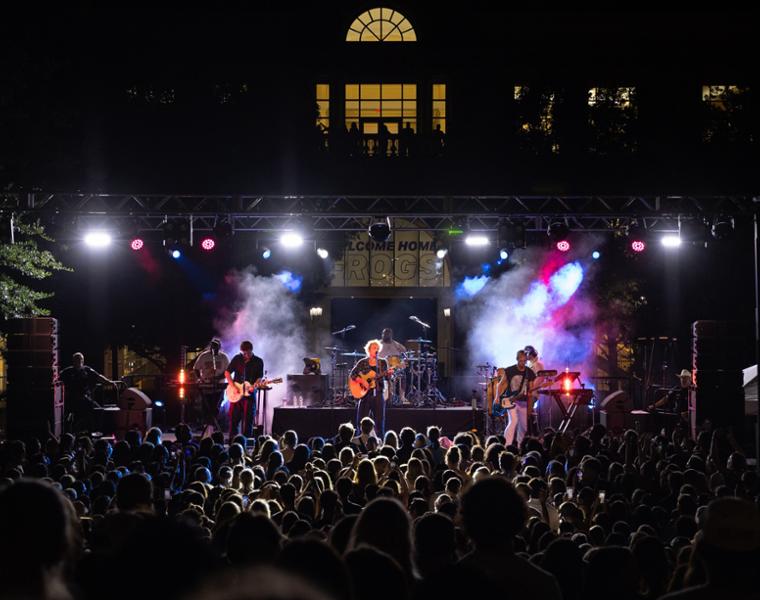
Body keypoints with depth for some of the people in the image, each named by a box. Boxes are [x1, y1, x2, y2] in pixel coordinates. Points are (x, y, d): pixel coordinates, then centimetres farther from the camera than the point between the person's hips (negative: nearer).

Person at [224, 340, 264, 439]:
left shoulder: (258, 361, 1)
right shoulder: (237, 359, 3)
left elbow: (260, 377, 0)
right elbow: (227, 372, 5)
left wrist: (254, 386, -19)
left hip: (249, 394, -1)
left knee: (248, 419, -1)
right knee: (234, 418, 3)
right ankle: (232, 440, 12)